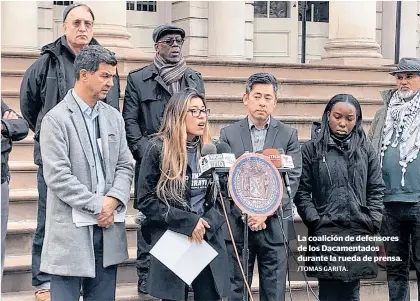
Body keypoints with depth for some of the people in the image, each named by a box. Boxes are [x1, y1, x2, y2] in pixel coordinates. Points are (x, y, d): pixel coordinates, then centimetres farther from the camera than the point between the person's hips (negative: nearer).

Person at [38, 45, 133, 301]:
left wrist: (113, 201, -7)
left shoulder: (114, 117, 13)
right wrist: (97, 207, -12)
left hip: (108, 227, 6)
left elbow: (125, 166, 11)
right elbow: (57, 176, -13)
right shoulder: (56, 119, -6)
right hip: (71, 227, -5)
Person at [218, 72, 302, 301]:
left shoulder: (288, 135, 5)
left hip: (275, 225, 0)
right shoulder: (228, 134, 6)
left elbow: (292, 178, -2)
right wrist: (245, 212, -12)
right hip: (236, 224, 0)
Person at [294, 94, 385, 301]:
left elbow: (376, 190, 9)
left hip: (359, 234, 2)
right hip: (324, 233, -2)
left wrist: (373, 222, 0)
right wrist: (314, 220, -9)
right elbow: (302, 191, -1)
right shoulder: (312, 149, 2)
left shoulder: (366, 150, 9)